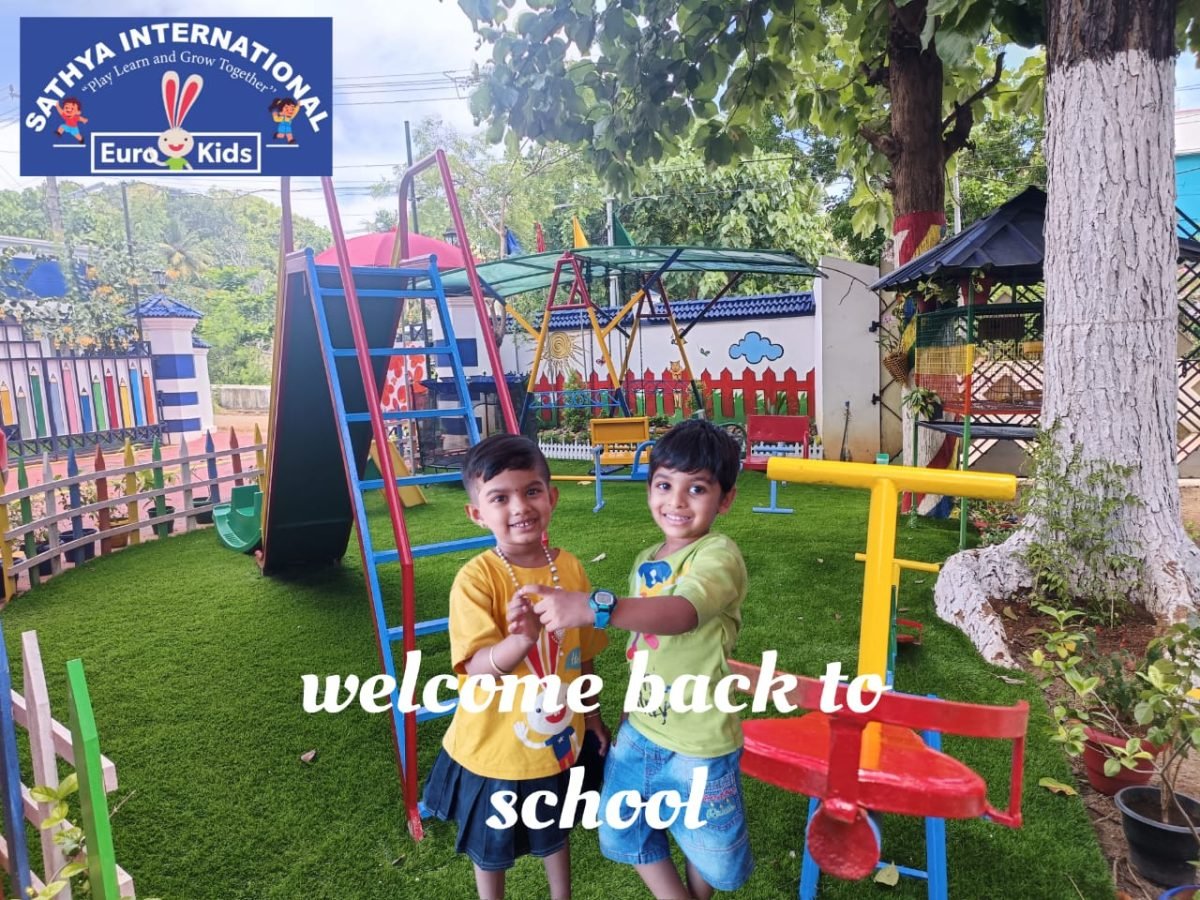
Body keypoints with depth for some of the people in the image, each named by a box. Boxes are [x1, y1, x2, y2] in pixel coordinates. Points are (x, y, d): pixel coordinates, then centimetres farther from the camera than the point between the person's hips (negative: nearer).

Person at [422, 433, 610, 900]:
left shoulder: (570, 568, -10)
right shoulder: (476, 578, -23)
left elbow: (583, 654, 3)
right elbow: (476, 666, -29)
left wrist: (592, 717, 11)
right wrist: (522, 639, -47)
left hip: (560, 739, 4)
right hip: (494, 748, -3)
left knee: (555, 834, 28)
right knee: (491, 849, 21)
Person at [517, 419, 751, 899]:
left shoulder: (720, 555, -22)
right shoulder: (646, 562, 2)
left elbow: (681, 612, -42)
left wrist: (591, 607, -54)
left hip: (700, 743, -6)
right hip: (640, 729, 6)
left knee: (709, 847, 19)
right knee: (623, 830, 20)